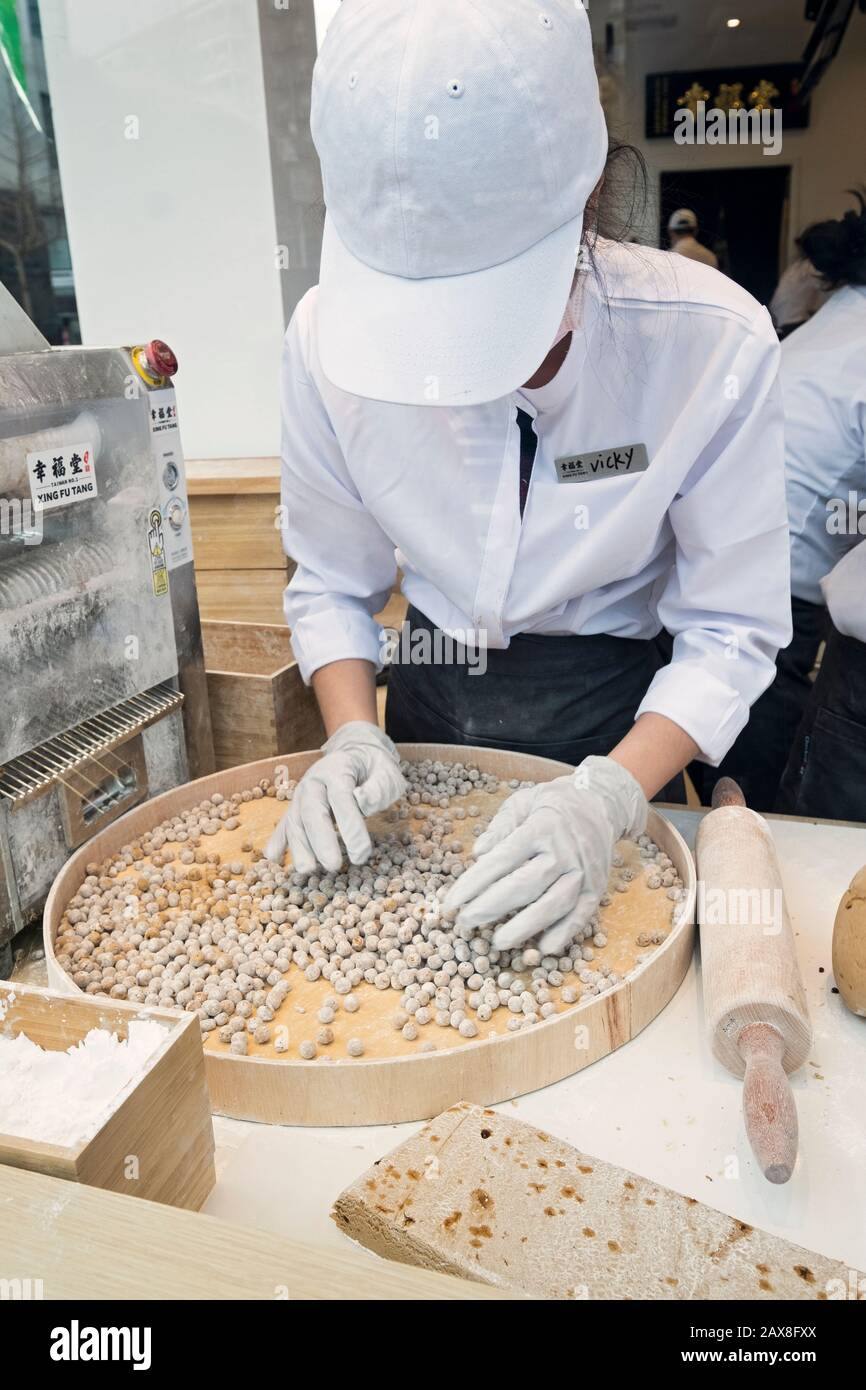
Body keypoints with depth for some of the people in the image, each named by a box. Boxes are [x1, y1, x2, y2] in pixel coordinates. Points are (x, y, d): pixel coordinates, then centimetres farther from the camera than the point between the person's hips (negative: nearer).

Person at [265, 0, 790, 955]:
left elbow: (729, 633, -18)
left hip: (614, 716, -1)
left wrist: (608, 796, -32)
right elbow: (330, 584, -7)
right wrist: (353, 736, -23)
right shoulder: (327, 337, -18)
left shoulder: (716, 343, -25)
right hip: (428, 698, 2)